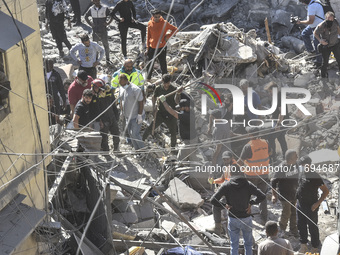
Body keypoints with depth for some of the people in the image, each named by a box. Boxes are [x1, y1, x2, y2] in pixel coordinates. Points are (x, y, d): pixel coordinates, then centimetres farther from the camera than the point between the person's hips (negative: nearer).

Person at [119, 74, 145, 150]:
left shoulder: (135, 89, -19)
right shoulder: (123, 89, 6)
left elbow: (141, 103, -19)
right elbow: (122, 101, 18)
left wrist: (139, 115, -20)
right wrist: (122, 112, 17)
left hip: (136, 117, -8)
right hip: (128, 116, 8)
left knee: (135, 134, -13)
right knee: (130, 133, 10)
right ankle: (137, 150, 21)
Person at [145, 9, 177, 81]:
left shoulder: (164, 23, -9)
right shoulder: (150, 23, -1)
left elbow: (175, 29, 1)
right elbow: (148, 36, 8)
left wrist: (168, 36, -10)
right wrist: (147, 48, 6)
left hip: (161, 47, -3)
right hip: (152, 47, 3)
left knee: (163, 64, 5)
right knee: (149, 65, 12)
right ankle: (148, 79, 29)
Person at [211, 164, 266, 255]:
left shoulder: (226, 186, -9)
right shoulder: (248, 185, -9)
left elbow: (213, 200, -15)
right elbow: (262, 196, -14)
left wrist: (225, 206, -3)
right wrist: (251, 202, -2)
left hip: (232, 219, 0)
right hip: (246, 218, 0)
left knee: (234, 245, 13)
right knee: (248, 244, 18)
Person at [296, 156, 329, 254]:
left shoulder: (314, 176, -21)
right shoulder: (302, 174, 1)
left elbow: (326, 191, -18)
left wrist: (317, 203, -21)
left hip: (311, 207, -7)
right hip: (301, 204, 7)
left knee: (313, 227, 5)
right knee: (301, 225, 16)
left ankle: (315, 248, 19)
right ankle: (303, 246, 32)